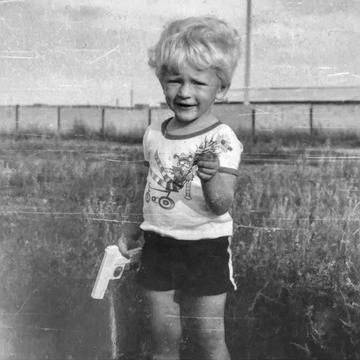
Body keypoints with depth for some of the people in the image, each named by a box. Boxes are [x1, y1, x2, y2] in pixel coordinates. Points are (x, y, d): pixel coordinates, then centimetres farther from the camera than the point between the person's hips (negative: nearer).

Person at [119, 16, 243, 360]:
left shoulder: (222, 141, -15)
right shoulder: (154, 135, 1)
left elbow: (221, 205, -25)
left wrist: (211, 177, -45)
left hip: (206, 248, -4)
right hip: (158, 246, 5)